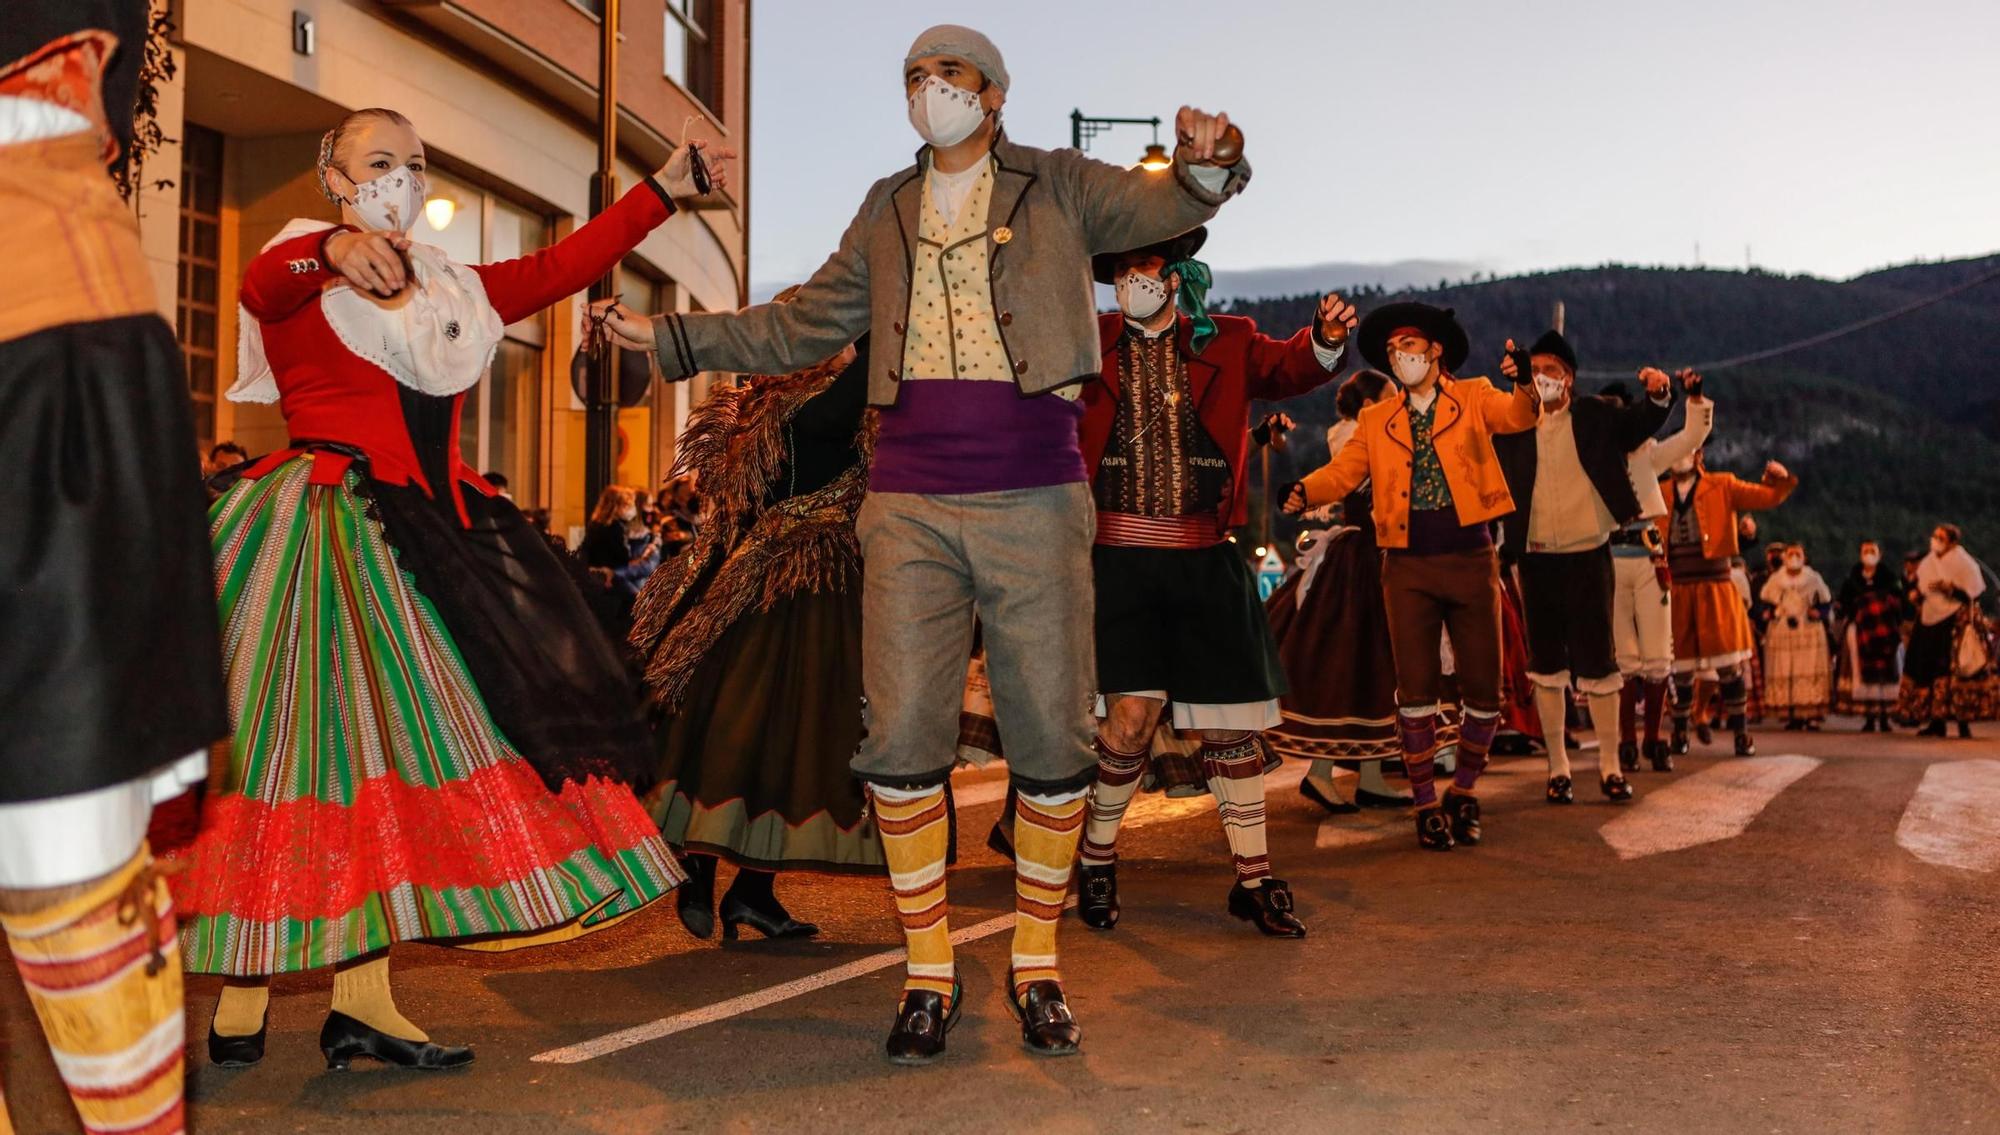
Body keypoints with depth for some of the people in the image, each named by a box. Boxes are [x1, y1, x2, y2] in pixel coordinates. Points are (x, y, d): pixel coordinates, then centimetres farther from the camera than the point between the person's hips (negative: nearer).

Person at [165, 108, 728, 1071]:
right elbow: (263, 279, -21)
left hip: (426, 536, 6)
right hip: (325, 524, -6)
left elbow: (560, 267, 15)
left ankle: (362, 1003, 6)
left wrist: (662, 193, 14)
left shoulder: (453, 291, 18)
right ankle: (240, 1005, 1)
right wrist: (335, 249, -44)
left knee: (395, 745, 2)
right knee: (299, 743, -8)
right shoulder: (298, 281, 1)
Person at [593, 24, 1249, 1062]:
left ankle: (1037, 967, 18)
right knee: (902, 739, -3)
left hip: (1035, 501, -2)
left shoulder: (1058, 187, 8)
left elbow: (1165, 207, -4)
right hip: (909, 507, 2)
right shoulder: (887, 212, 16)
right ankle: (928, 973, 12)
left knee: (1052, 741, 2)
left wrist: (1205, 163, -27)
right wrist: (671, 338, 14)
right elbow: (800, 328, 19)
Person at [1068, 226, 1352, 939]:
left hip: (1206, 560, 2)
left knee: (1230, 723, 6)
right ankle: (1096, 861, 15)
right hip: (1118, 557, -1)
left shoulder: (1227, 343, 10)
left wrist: (1326, 341, -23)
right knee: (1133, 715, -9)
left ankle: (1254, 880, 19)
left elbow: (1288, 369, -3)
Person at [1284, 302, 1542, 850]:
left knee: (1483, 689, 3)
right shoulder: (1376, 420, 13)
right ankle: (1426, 805, 12)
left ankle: (1463, 793, 23)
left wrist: (1527, 387, -33)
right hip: (1409, 567, 1)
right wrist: (1306, 491, -19)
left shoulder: (1473, 398, 8)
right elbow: (1344, 470, 3)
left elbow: (1517, 416, -10)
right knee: (1416, 689, 0)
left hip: (1471, 561, -1)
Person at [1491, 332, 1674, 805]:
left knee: (1598, 661, 3)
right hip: (1535, 559, 1)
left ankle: (1610, 766, 15)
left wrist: (1659, 394, -30)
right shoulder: (1511, 424, 4)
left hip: (1588, 557, -1)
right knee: (1546, 665, 8)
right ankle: (1558, 768, 17)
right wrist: (1512, 385, -24)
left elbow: (1643, 422, -9)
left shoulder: (1597, 416, 3)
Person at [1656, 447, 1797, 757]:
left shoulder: (1723, 487, 8)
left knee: (1728, 666, -5)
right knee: (1680, 668, 6)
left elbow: (1767, 497, 1)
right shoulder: (1659, 493, 13)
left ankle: (1742, 734, 4)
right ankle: (1679, 734, 19)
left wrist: (1780, 480, -18)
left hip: (1715, 587, -2)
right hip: (1676, 590, 2)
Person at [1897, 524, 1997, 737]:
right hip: (1931, 622, 6)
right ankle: (1936, 722, 5)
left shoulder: (1963, 563, -4)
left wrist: (1950, 589, -23)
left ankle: (1964, 722, -6)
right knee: (1930, 668, 1)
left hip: (1956, 623, -6)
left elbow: (1973, 592, -10)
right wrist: (1917, 594, 5)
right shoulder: (1928, 564, 15)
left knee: (1956, 672, -10)